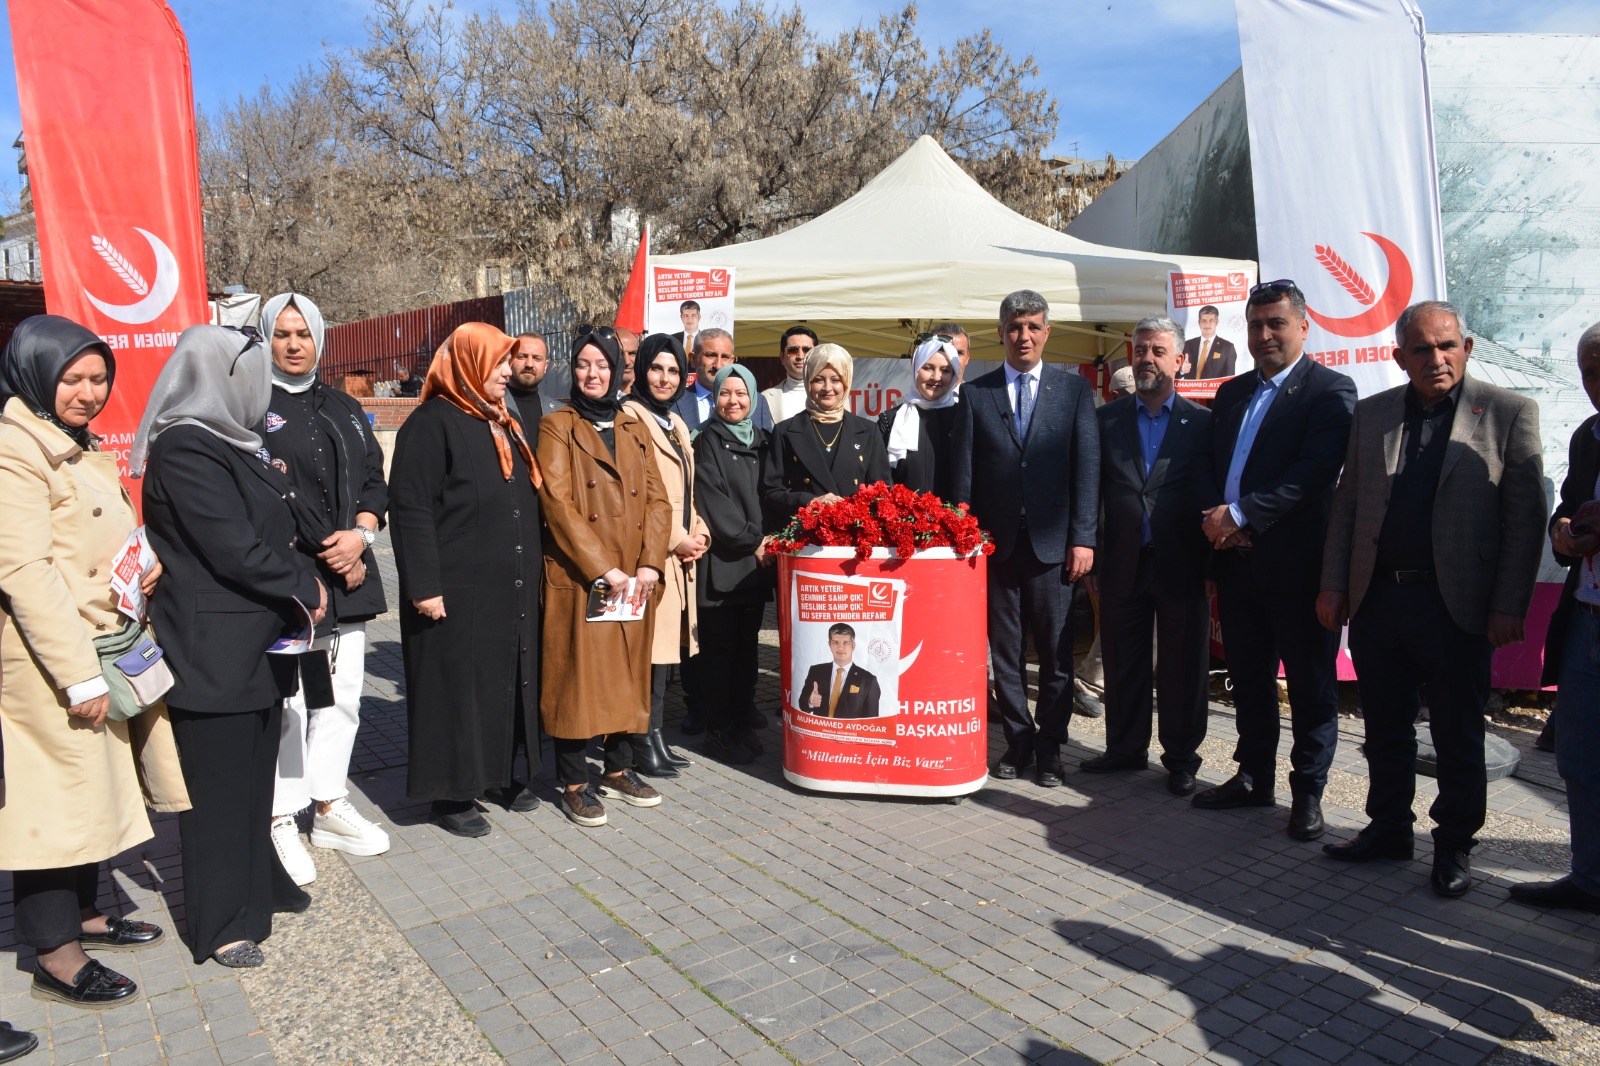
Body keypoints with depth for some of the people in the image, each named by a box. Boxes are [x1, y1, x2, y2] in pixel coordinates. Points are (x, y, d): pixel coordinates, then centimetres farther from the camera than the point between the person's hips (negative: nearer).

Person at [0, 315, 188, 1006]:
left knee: (93, 786, 18)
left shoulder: (83, 449, 14)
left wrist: (144, 568, 4)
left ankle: (83, 914, 34)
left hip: (99, 650, 9)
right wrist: (79, 674, -22)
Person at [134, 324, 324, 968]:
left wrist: (301, 582, -2)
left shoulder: (233, 442, 12)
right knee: (218, 782, 3)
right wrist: (305, 587, -9)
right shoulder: (184, 450, -17)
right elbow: (234, 551, -21)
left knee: (255, 771, 18)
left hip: (256, 640, 9)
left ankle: (258, 884, 34)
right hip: (212, 646, -9)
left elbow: (279, 526, 15)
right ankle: (221, 924, 17)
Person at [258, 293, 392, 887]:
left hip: (348, 578, 6)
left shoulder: (345, 410, 17)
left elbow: (375, 482, 15)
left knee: (342, 696, 11)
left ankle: (329, 805, 25)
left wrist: (360, 535, -4)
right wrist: (324, 557, -11)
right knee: (286, 700, -4)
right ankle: (281, 821, 9)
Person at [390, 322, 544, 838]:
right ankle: (451, 790, 15)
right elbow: (410, 508, -16)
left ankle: (499, 773, 29)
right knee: (457, 685, 1)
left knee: (508, 679, 14)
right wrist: (424, 586, -19)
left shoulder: (506, 425, 14)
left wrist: (532, 568, 17)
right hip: (458, 592, -8)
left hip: (511, 590, 8)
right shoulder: (431, 424, -10)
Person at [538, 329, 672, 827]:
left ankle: (618, 771, 23)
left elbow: (657, 499, 8)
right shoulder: (557, 426, 1)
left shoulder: (635, 429, 15)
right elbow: (557, 503, -10)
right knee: (578, 673, -1)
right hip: (578, 577, -4)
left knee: (627, 671, 10)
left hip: (634, 578, 5)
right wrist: (603, 569, -16)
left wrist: (650, 563, -6)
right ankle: (574, 783, 9)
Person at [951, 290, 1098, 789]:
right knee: (1004, 648, 9)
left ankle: (1049, 746, 19)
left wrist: (1083, 537, -7)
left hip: (1052, 540, -1)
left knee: (1055, 649, 5)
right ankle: (1018, 739, 22)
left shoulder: (1074, 389, 5)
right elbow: (963, 472, 4)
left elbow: (1087, 466, 0)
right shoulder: (975, 393, 6)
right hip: (996, 540, 1)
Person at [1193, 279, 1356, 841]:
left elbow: (1315, 472, -17)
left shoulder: (1330, 390, -5)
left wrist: (1241, 514, -20)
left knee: (1310, 685, 5)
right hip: (1236, 560, 6)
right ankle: (1254, 777, 29)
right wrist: (1216, 518, -5)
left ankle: (1307, 792, 17)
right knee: (1248, 678, 16)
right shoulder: (1231, 393, 16)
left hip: (1298, 563, -6)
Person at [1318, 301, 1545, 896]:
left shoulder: (1508, 413, -2)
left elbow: (1526, 518, -5)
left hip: (1457, 606, -3)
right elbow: (1347, 506, 9)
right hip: (1377, 601, 4)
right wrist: (1333, 585, 4)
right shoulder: (1372, 414, 8)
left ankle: (1454, 846, 25)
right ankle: (1389, 828, 30)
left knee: (1458, 737, 9)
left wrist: (1510, 607, -10)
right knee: (1385, 729, 14)